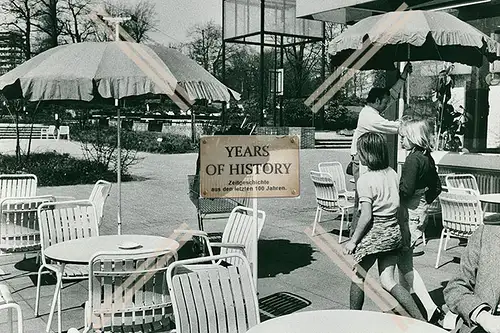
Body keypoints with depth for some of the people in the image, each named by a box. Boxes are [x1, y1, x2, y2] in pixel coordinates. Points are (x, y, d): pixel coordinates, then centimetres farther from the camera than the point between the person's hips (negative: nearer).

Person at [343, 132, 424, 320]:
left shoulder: (365, 179, -16)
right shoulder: (392, 174, 4)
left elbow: (366, 216, -18)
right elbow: (398, 205, 9)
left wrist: (353, 240, -8)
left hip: (374, 234, -7)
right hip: (394, 232, 7)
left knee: (357, 276, 13)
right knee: (388, 281, 10)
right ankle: (420, 320, 2)